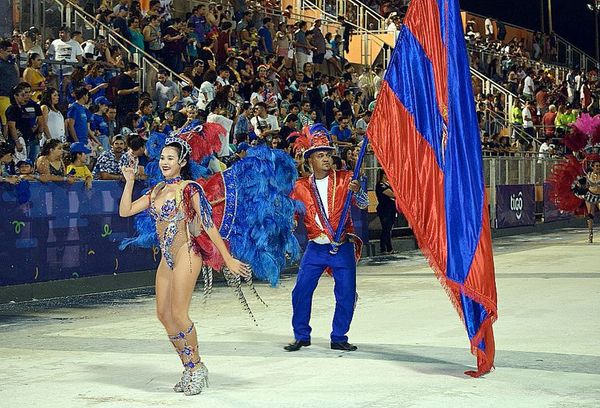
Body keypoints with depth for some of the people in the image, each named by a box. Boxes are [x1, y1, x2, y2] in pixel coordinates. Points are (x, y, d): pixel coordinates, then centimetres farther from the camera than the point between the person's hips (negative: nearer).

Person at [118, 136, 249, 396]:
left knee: (178, 313, -11)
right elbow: (125, 211, 13)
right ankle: (189, 368, 15)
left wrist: (228, 259, -12)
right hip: (166, 257, 8)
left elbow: (209, 226, -9)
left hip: (186, 254, -8)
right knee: (163, 314, 5)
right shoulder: (157, 190, 13)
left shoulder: (190, 189, -7)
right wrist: (129, 182, 6)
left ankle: (197, 367, 5)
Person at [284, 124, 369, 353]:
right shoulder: (301, 187, 5)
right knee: (300, 292, -2)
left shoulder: (344, 179, 0)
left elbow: (363, 204, -8)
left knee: (346, 295, -2)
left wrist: (357, 191, -28)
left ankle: (339, 338, 13)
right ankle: (301, 336, 15)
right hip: (316, 248, 1)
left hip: (343, 248, -1)